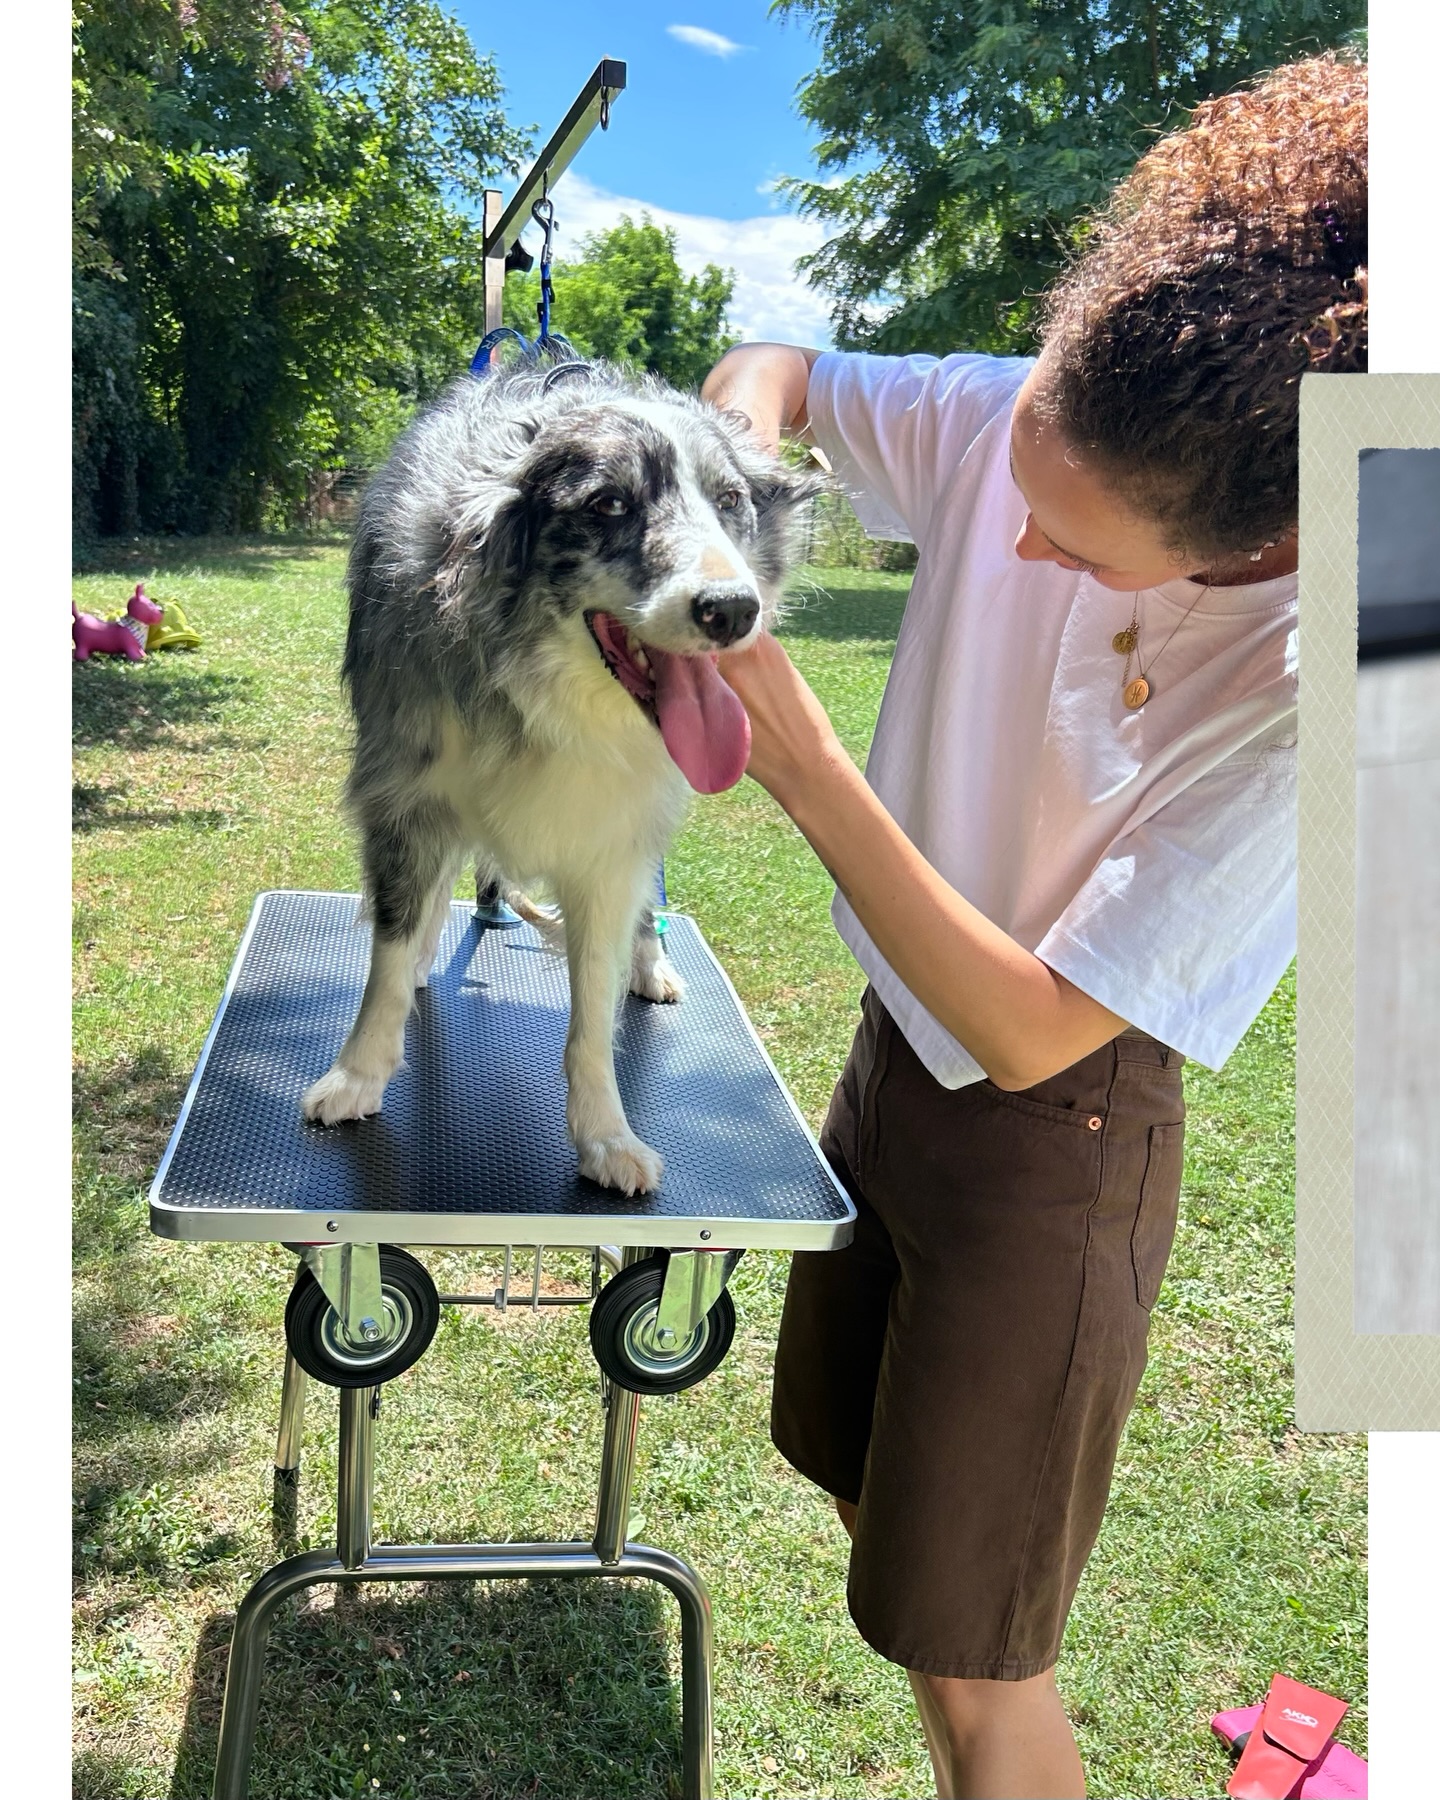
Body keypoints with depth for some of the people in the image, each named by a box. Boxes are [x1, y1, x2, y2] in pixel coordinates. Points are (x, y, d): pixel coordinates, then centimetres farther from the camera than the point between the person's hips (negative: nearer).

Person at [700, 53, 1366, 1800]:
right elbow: (775, 369, 3)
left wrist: (795, 753, -31)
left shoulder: (1306, 703, -30)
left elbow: (1032, 1031, -27)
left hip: (1052, 1138, -7)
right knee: (863, 1480, 25)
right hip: (894, 1049, 7)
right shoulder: (1025, 421, -15)